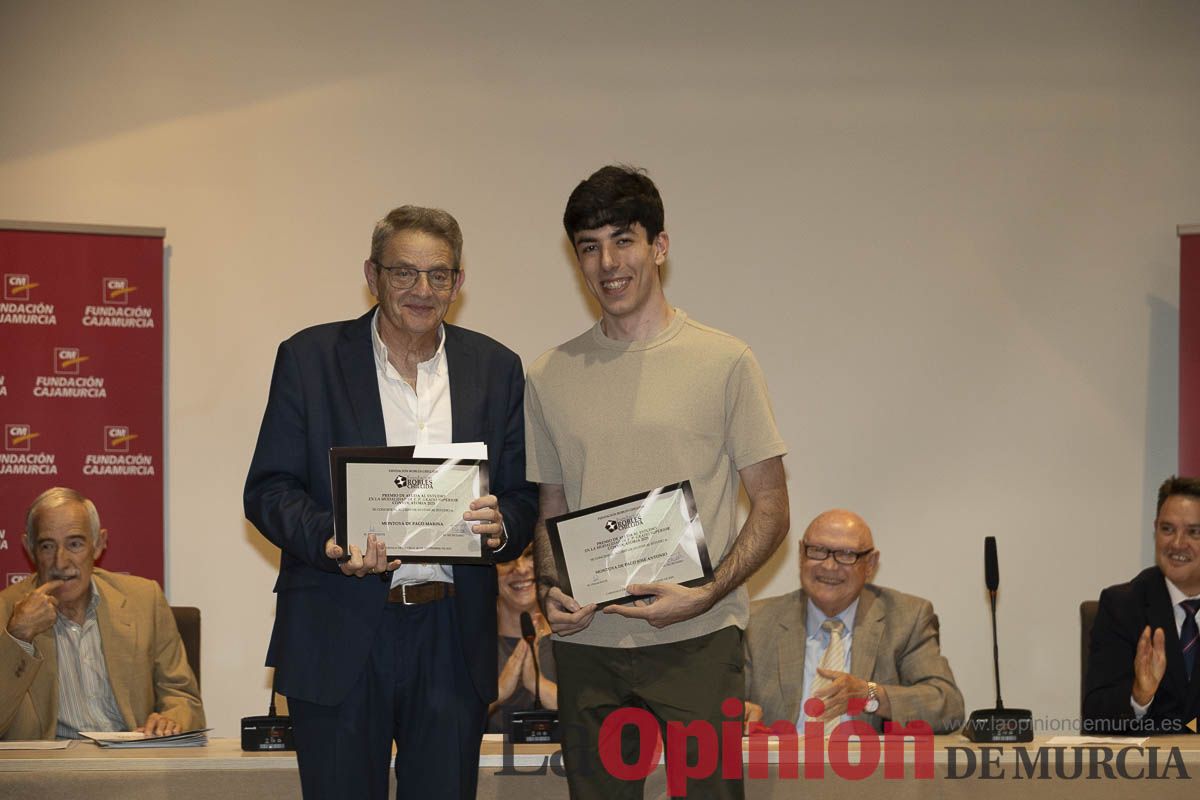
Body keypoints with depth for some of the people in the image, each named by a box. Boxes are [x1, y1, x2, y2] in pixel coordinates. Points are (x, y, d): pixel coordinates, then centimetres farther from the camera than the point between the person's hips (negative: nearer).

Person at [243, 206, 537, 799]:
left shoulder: (496, 368, 8)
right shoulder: (310, 358, 2)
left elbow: (523, 496, 9)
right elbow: (267, 489, -1)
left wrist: (499, 525, -16)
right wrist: (329, 541, -21)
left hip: (454, 638, 2)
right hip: (338, 638, -2)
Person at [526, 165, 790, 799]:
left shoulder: (725, 362, 1)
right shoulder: (549, 378, 11)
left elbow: (772, 510, 1)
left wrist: (705, 595, -13)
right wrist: (550, 592, -2)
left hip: (697, 638, -3)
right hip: (585, 644, 3)